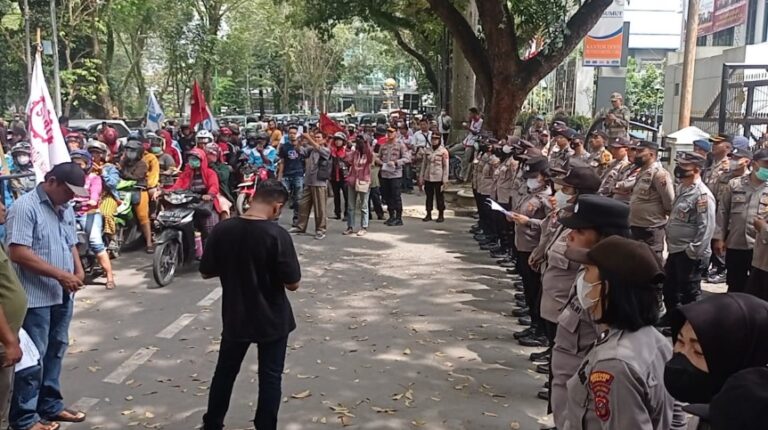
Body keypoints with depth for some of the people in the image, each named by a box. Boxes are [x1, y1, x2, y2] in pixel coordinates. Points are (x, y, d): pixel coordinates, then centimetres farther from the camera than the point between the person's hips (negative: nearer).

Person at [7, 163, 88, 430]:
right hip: (36, 298, -8)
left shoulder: (65, 209, 11)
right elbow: (17, 252, -21)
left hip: (63, 296, 8)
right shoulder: (25, 207, -14)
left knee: (55, 352, 17)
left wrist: (78, 271, 1)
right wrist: (60, 275, -21)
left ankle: (50, 406, 31)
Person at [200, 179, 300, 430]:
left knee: (225, 372, 22)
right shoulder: (277, 235, -20)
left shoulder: (222, 230, -10)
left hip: (235, 317, 4)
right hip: (272, 320, -4)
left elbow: (206, 272, 1)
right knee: (270, 377, 13)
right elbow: (292, 284, -16)